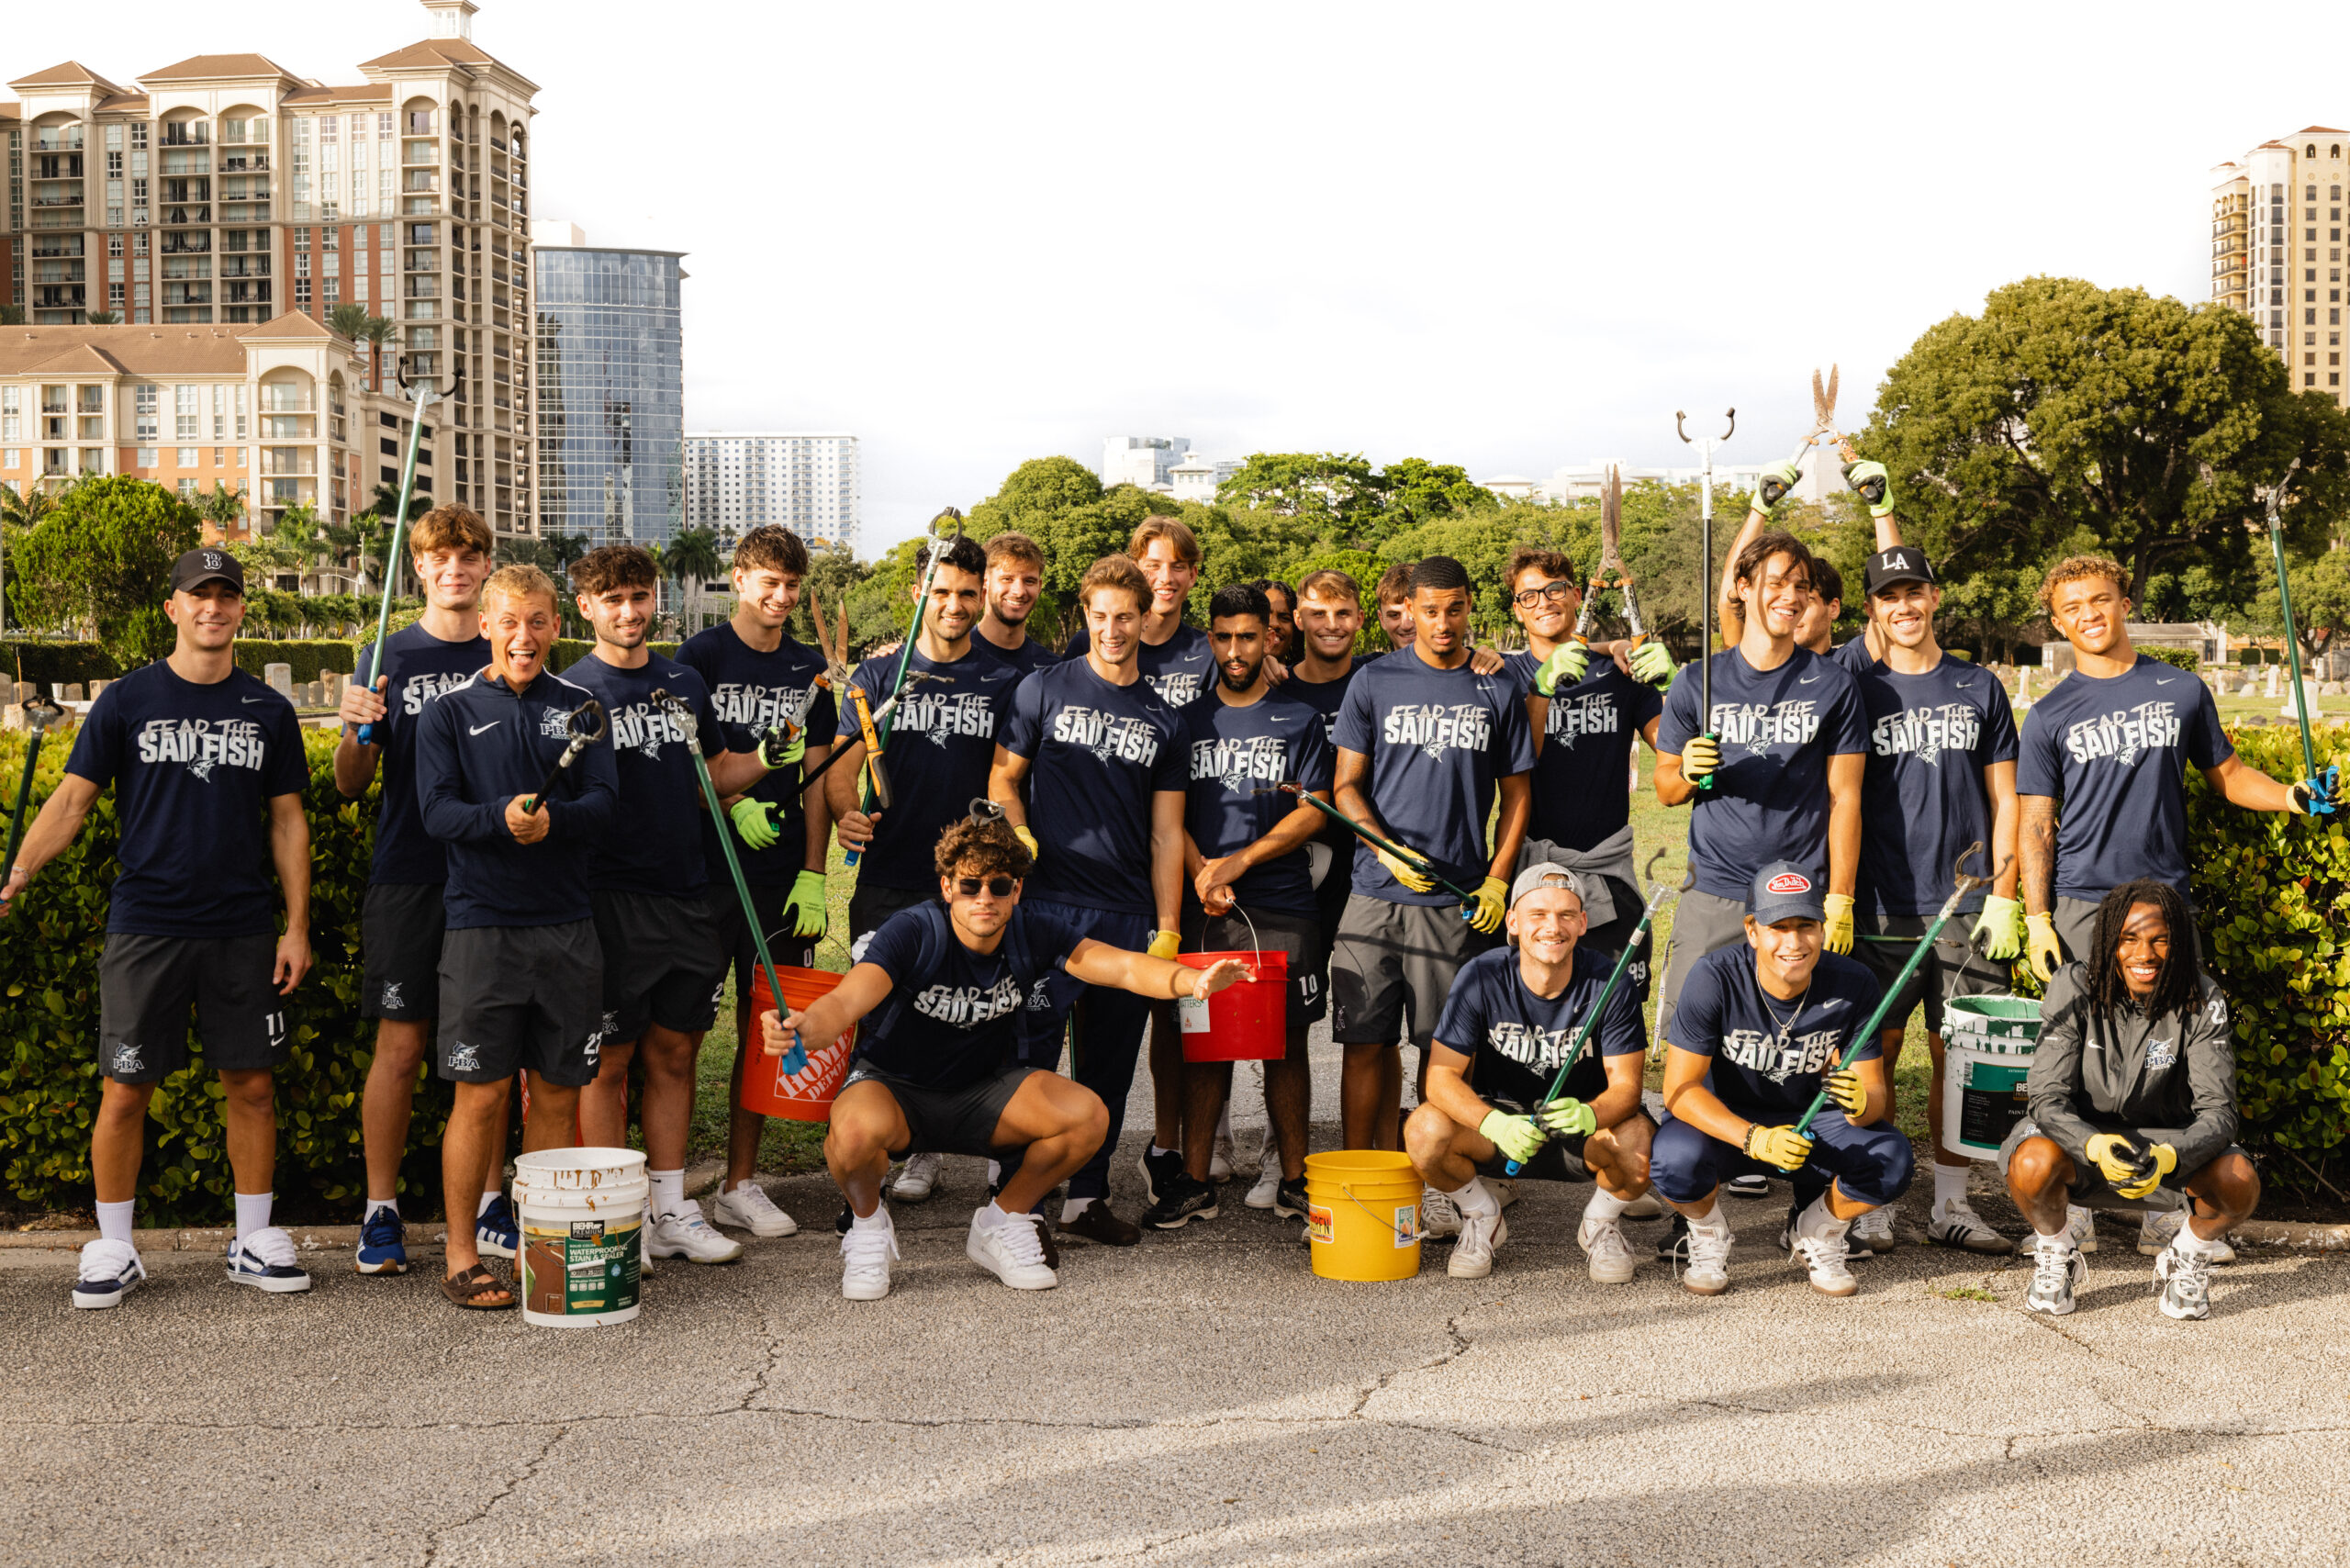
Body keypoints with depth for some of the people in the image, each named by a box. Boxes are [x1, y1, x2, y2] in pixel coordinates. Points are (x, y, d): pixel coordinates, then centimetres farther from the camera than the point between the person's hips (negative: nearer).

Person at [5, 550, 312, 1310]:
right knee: (125, 1090, 1)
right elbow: (72, 799, 1)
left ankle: (254, 1244, 17)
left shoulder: (268, 711, 8)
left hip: (243, 932, 2)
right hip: (145, 927, -2)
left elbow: (288, 822, 10)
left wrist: (297, 926, 4)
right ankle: (113, 1249, 14)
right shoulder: (127, 701, 2)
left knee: (251, 1086, 5)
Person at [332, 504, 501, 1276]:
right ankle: (381, 1213, 10)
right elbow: (350, 785, 1)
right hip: (407, 876, -2)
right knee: (401, 1046, -1)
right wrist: (355, 732, -19)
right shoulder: (387, 659, 3)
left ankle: (488, 1208, 17)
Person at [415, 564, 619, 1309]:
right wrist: (501, 818, -25)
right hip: (483, 924, -2)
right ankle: (461, 1254, 11)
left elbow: (602, 806, 0)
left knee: (556, 1091, 7)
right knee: (482, 1091, -1)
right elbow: (437, 811, -6)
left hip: (567, 925, 2)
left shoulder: (580, 708, 9)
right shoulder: (449, 712, 4)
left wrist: (552, 818, -21)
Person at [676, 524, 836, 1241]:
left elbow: (816, 774, 11)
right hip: (704, 866, -4)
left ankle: (740, 1185, 16)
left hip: (783, 874, 4)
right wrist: (735, 804, -19)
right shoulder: (700, 656, 0)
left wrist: (813, 873, 4)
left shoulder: (808, 667, 12)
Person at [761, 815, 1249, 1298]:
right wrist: (804, 1028, -60)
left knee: (1089, 1117, -21)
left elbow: (1124, 967, -19)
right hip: (894, 1086, -3)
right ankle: (868, 1224, -2)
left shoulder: (1033, 933, -11)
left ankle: (1002, 1221, 5)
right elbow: (845, 1002, -35)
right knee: (859, 1130, -39)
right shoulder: (913, 932, -22)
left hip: (984, 1091, 4)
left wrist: (1190, 981, -40)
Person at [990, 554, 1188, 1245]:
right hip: (1049, 902, -3)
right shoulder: (1045, 689, 5)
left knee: (1111, 1059, 9)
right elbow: (1003, 778, 7)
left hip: (1129, 913, 3)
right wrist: (1019, 838, -12)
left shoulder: (1162, 719, 12)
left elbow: (1165, 832, 12)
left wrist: (1167, 928, 7)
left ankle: (1086, 1195, 20)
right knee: (1031, 1052, -6)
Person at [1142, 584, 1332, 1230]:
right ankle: (1194, 1181, 6)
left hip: (1282, 907, -1)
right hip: (1204, 909, 1)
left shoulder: (1299, 720, 7)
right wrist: (1201, 873, -8)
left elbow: (1312, 813, 0)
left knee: (1286, 1042, 1)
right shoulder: (1190, 720, 13)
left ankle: (1294, 1178, 8)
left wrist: (1239, 861, -10)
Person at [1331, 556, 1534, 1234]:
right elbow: (1347, 788, 6)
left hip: (1458, 899, 0)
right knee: (1366, 1042, 1)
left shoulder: (1497, 691, 7)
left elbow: (1515, 795, 11)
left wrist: (1497, 880, 0)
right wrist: (1388, 851, -10)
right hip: (1376, 892, 0)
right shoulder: (1374, 683, 5)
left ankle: (1435, 1185, 14)